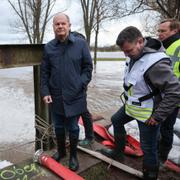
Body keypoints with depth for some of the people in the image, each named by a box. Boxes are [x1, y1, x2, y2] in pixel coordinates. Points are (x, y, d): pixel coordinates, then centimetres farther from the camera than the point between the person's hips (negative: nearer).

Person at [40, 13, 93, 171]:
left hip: (74, 96, -2)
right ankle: (61, 151, 42)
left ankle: (73, 155, 33)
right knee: (58, 127, 18)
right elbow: (44, 72, 5)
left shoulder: (81, 43, -4)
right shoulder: (48, 47, 3)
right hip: (55, 97, 3)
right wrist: (45, 92, -3)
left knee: (73, 128, 11)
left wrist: (81, 85, -10)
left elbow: (88, 67, 0)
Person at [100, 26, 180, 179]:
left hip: (147, 113, -9)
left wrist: (158, 116, -24)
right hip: (131, 105, 9)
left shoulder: (156, 63, -32)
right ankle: (118, 153, 45)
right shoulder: (135, 55, -4)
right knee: (116, 121, 25)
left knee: (148, 148, 4)